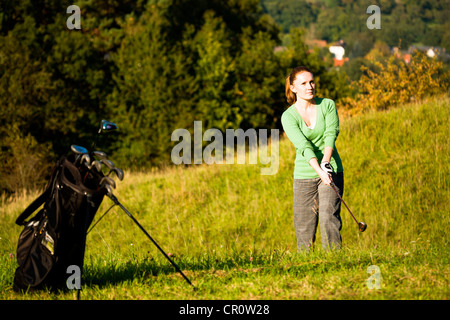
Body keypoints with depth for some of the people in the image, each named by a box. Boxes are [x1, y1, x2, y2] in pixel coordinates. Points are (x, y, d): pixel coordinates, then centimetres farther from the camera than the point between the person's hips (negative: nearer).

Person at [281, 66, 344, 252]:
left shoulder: (327, 105, 2)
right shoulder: (288, 116, -4)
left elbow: (331, 134, -12)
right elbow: (303, 146, -18)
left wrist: (326, 162, -30)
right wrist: (319, 170, -33)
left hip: (332, 171, 0)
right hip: (304, 174, 0)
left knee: (329, 217, -15)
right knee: (304, 227, -1)